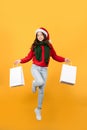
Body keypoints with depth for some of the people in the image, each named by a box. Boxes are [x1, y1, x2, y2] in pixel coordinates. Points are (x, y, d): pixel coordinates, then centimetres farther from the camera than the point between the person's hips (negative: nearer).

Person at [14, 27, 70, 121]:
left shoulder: (49, 46, 1)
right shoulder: (34, 46, -2)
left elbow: (55, 57, 8)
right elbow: (29, 57, 2)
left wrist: (64, 59, -3)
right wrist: (20, 60, -12)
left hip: (44, 69, 2)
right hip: (35, 68, -2)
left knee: (42, 91, 5)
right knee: (40, 82, -31)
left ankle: (38, 110, 23)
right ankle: (34, 83, 9)